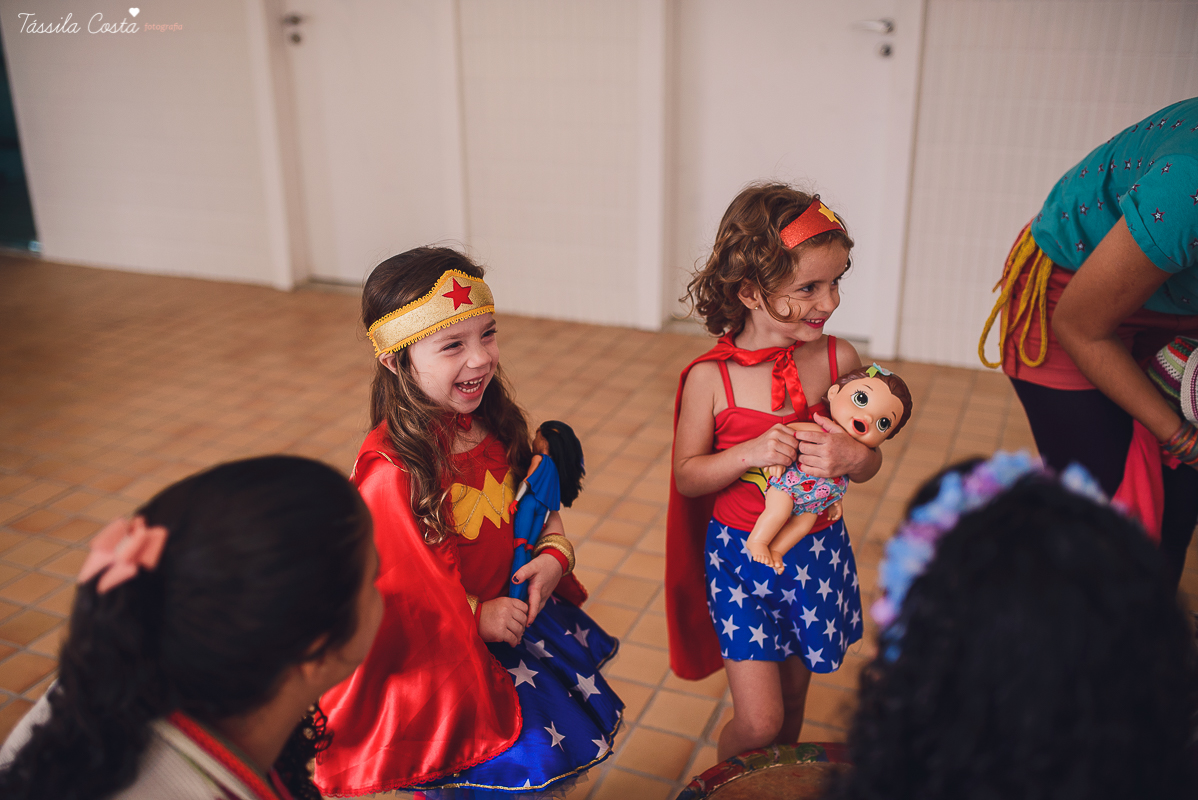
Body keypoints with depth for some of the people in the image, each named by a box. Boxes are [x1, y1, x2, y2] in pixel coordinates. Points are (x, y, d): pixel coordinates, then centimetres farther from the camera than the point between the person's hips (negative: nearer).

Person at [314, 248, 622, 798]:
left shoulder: (495, 426, -5)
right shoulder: (391, 470, -27)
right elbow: (393, 587, -21)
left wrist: (553, 554, -8)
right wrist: (477, 617, -20)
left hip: (509, 611, 7)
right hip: (435, 652, -7)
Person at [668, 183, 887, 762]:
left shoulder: (839, 360, -8)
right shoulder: (710, 378, -16)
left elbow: (870, 463, 3)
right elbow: (687, 475, -7)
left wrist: (854, 456, -21)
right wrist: (750, 454, -24)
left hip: (818, 554, 3)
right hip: (739, 555, -3)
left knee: (792, 698, 21)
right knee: (757, 722, -1)